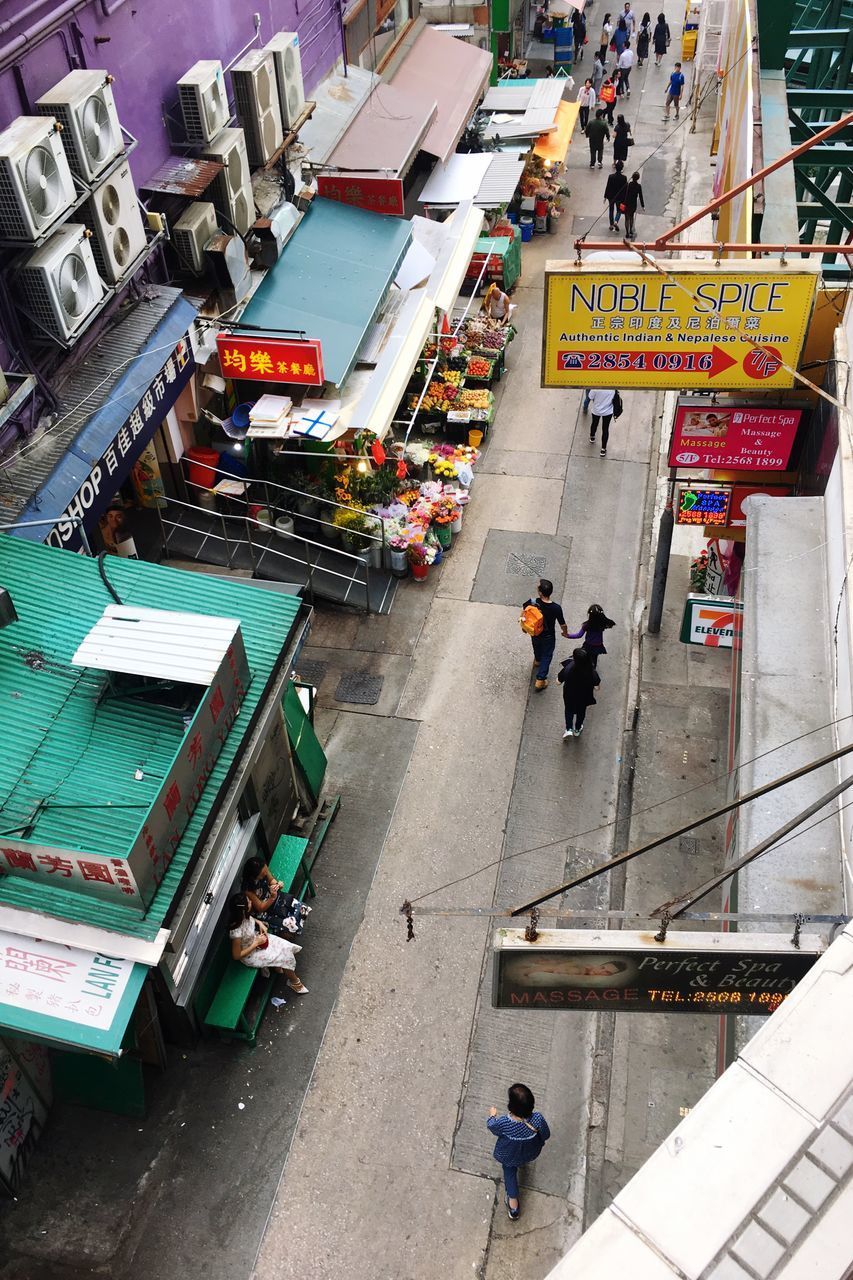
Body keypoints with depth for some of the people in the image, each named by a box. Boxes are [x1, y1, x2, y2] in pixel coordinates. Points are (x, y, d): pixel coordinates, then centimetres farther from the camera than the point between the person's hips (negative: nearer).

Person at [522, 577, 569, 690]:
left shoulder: (533, 602, -29)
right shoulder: (556, 608, -33)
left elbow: (524, 607, -6)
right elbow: (562, 624, -19)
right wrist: (565, 632, 4)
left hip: (535, 633, 3)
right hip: (548, 636, -3)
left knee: (537, 647, 34)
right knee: (546, 656, 20)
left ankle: (537, 661, 66)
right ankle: (540, 680, 23)